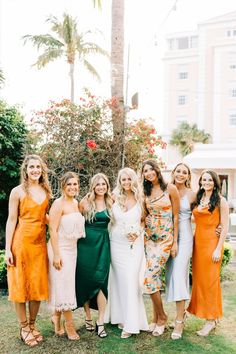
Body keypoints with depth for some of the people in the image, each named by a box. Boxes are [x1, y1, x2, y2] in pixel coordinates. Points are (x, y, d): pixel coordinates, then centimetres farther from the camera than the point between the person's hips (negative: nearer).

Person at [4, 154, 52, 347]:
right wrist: (8, 249, -10)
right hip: (21, 241, -4)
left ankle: (33, 324, 27)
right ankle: (24, 327, 21)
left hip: (40, 243, 4)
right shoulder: (18, 191, -5)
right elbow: (11, 220, -7)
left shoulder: (46, 191, 8)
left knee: (38, 285, 10)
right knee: (20, 285, 5)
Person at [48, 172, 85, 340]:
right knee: (64, 284, 1)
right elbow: (53, 230, -17)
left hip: (73, 248, 7)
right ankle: (69, 323, 14)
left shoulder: (76, 203, 9)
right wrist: (56, 254, -20)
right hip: (60, 249, -7)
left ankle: (57, 316, 30)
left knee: (67, 283, 12)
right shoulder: (58, 203, -14)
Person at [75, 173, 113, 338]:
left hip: (103, 243, 1)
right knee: (85, 280, 6)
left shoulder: (110, 202, 4)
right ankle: (88, 317, 22)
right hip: (86, 243, -1)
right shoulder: (85, 202, -2)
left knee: (100, 281, -4)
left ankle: (101, 322, 4)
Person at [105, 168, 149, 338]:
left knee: (131, 280, -6)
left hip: (134, 244, -2)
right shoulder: (115, 198, 1)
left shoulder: (140, 199, -1)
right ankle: (121, 316, 22)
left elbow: (145, 220, 8)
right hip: (117, 244, 2)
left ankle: (131, 323, 2)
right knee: (119, 280, 8)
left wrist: (138, 233, -7)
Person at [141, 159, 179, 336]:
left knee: (149, 277, -10)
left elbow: (176, 216, -5)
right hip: (149, 237, 5)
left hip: (165, 238, -5)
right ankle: (157, 317, 21)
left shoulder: (170, 188, -6)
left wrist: (175, 242, -7)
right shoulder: (146, 192, 9)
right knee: (155, 277, 7)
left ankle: (161, 317, 10)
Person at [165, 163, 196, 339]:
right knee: (171, 274, 9)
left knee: (179, 274, -8)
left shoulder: (192, 194, -1)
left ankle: (179, 320, 1)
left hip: (184, 237, -3)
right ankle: (182, 310, 28)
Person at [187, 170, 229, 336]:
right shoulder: (198, 199, 11)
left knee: (210, 279, 1)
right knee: (199, 278, 10)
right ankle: (203, 311, 24)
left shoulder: (221, 201, -5)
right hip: (198, 241, 6)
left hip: (212, 243, -5)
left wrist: (218, 249, -13)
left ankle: (212, 319, 13)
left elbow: (225, 226, -8)